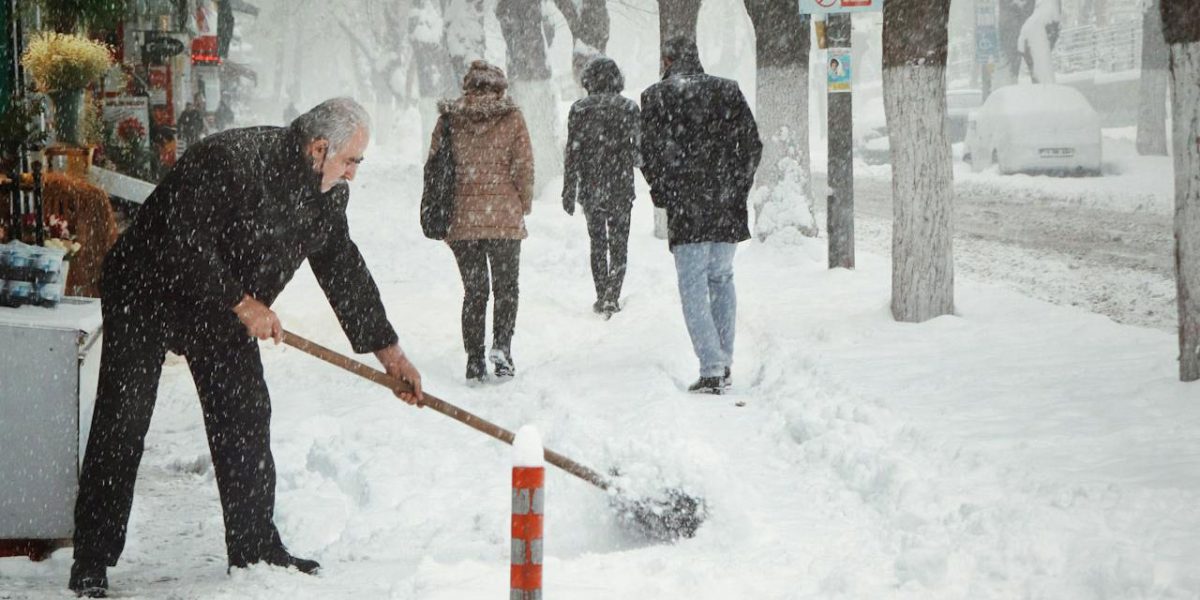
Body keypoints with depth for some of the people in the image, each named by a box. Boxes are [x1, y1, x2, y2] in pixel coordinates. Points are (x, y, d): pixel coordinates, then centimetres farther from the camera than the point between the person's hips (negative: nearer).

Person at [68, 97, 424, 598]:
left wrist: (387, 350, 4)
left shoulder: (326, 193, -5)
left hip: (225, 309, 7)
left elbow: (343, 269, 5)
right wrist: (242, 304, -28)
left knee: (245, 420, 4)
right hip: (146, 293, -7)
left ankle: (254, 549, 15)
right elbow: (182, 243, -32)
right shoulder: (225, 163, -31)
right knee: (122, 424, -8)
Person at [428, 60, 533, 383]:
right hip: (504, 217, -2)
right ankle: (501, 344, -9)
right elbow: (524, 166, -3)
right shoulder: (511, 118, -3)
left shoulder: (448, 119, 3)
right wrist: (524, 206, 11)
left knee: (474, 290, 11)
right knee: (506, 286, 12)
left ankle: (475, 361, 7)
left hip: (462, 219, 2)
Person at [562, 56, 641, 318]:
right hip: (621, 188, -1)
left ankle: (602, 297, 15)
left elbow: (572, 153, -5)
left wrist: (569, 192, 1)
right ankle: (612, 297, -7)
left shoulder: (580, 109, -5)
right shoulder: (629, 108, -5)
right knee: (619, 245, 6)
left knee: (597, 243, 15)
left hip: (590, 188, 1)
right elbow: (639, 150, 0)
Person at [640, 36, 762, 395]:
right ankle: (724, 364, 19)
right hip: (728, 209, 4)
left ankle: (711, 369, -10)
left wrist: (662, 195, 6)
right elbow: (752, 146, 5)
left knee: (694, 286, 0)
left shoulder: (656, 97, -3)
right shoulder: (728, 91, 7)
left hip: (685, 208, -4)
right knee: (721, 278, 18)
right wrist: (738, 188, 13)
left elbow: (652, 154, -6)